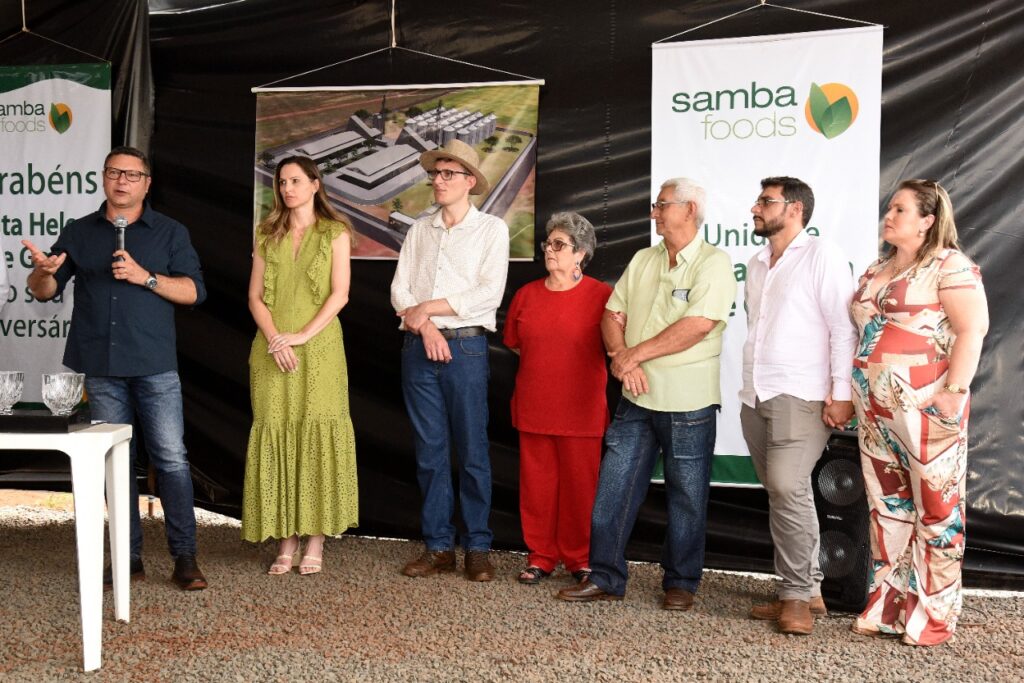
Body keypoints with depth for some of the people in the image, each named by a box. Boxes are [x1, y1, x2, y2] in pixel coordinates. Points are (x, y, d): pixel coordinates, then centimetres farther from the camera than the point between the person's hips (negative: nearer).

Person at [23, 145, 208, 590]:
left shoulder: (169, 233, 7)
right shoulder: (79, 233, 12)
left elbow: (194, 290, 0)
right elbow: (43, 291, 11)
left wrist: (145, 277, -14)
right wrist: (43, 271, -13)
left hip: (155, 366, -2)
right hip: (102, 369, 2)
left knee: (171, 459, -5)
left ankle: (184, 557, -1)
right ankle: (129, 559, 12)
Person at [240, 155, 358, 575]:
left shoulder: (334, 233, 6)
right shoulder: (267, 234, 14)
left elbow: (339, 294, -3)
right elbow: (255, 296, 7)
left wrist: (302, 336, -13)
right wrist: (275, 339, -9)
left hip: (318, 347, -3)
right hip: (273, 349, 3)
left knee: (317, 435, -4)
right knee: (275, 435, -1)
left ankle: (315, 541, 1)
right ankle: (285, 540, 4)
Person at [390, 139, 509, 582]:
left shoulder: (491, 229, 3)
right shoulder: (419, 229, 14)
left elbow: (489, 293, -8)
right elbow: (399, 289, 7)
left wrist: (427, 307, -7)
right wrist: (425, 327, -10)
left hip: (466, 347, -4)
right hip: (419, 347, 4)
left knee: (472, 451, -1)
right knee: (430, 451, 6)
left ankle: (478, 548, 6)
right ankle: (438, 547, 12)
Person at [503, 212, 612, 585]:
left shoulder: (601, 295, -5)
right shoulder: (527, 294, 7)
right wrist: (544, 364, 9)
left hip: (581, 409, -3)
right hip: (534, 406, 4)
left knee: (580, 484, 4)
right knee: (537, 482, 8)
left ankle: (580, 558, 18)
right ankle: (541, 555, 20)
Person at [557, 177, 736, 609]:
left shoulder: (713, 263, -8)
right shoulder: (643, 260, 13)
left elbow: (697, 326, -19)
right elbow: (612, 315, 10)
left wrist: (635, 354, -14)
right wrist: (620, 356, -10)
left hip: (688, 402, -6)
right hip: (636, 397, 6)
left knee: (686, 497, 6)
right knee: (613, 488, 5)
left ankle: (681, 583, 19)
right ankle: (605, 577, 15)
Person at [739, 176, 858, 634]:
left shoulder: (821, 256, -4)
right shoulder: (757, 265, 19)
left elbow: (843, 327, -10)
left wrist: (841, 393, -16)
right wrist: (750, 388, 17)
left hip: (800, 396, -8)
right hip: (755, 397, 8)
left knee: (788, 488, -17)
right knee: (780, 493, 7)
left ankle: (797, 595, -8)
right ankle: (807, 589, 14)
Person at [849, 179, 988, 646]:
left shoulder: (950, 266, -5)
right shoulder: (875, 272, 18)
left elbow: (973, 328, -13)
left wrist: (954, 391, -19)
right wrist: (849, 393, 16)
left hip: (926, 408, -7)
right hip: (876, 410, 7)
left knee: (935, 507, 0)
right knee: (887, 506, 10)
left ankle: (933, 613, 8)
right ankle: (888, 604, 19)